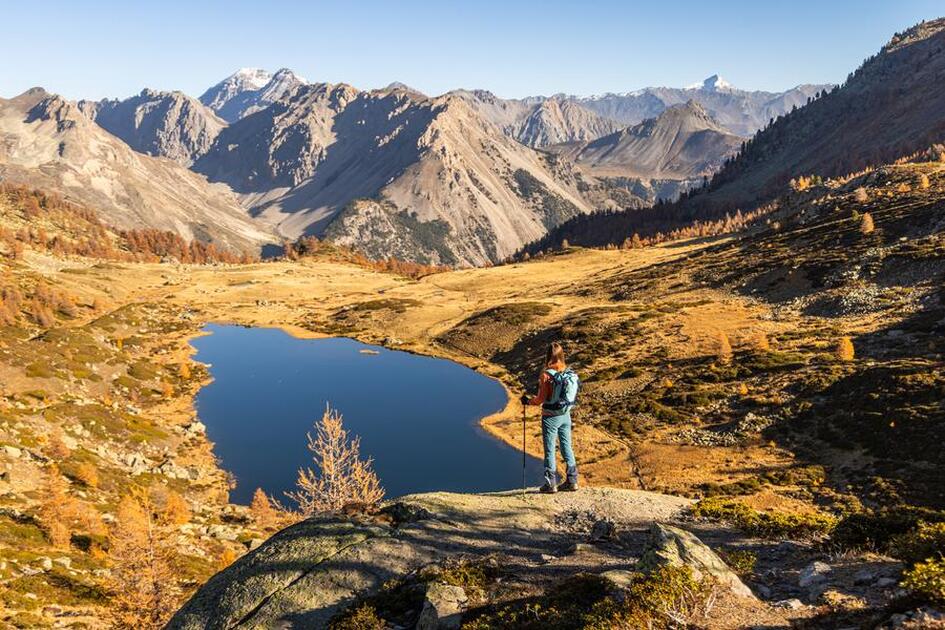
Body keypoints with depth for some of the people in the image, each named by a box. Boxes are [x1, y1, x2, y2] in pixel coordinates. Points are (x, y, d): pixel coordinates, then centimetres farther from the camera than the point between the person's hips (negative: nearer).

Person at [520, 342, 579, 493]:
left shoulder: (546, 374, -18)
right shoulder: (569, 372, -2)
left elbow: (540, 399, -15)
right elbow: (571, 395, 6)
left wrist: (528, 401, 4)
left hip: (550, 417, -5)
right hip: (566, 415, 5)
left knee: (550, 451, 5)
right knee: (567, 448, 14)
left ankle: (550, 484, 10)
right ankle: (572, 481, 19)